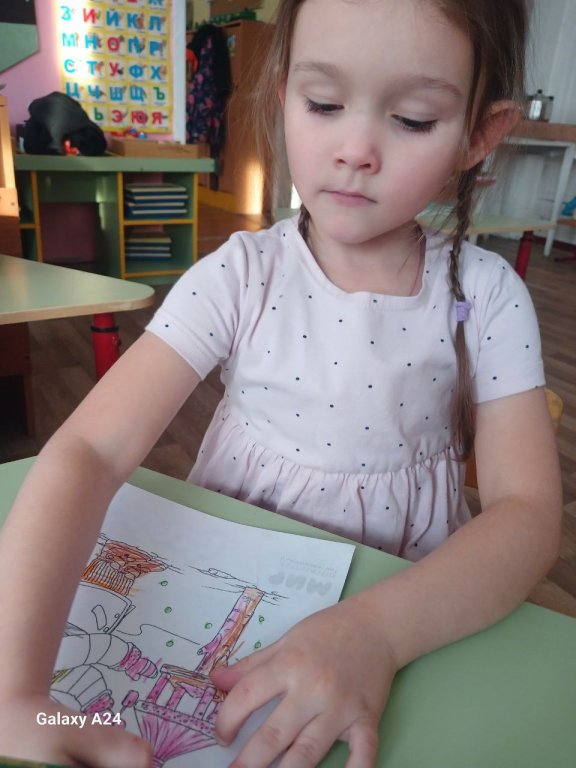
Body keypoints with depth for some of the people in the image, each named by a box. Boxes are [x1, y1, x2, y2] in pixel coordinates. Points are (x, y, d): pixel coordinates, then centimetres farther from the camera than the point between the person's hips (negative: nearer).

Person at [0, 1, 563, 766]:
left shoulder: (486, 295, -9)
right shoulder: (242, 276, -12)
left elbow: (527, 510, -12)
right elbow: (88, 449, -19)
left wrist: (378, 630, -29)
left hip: (409, 610, 1)